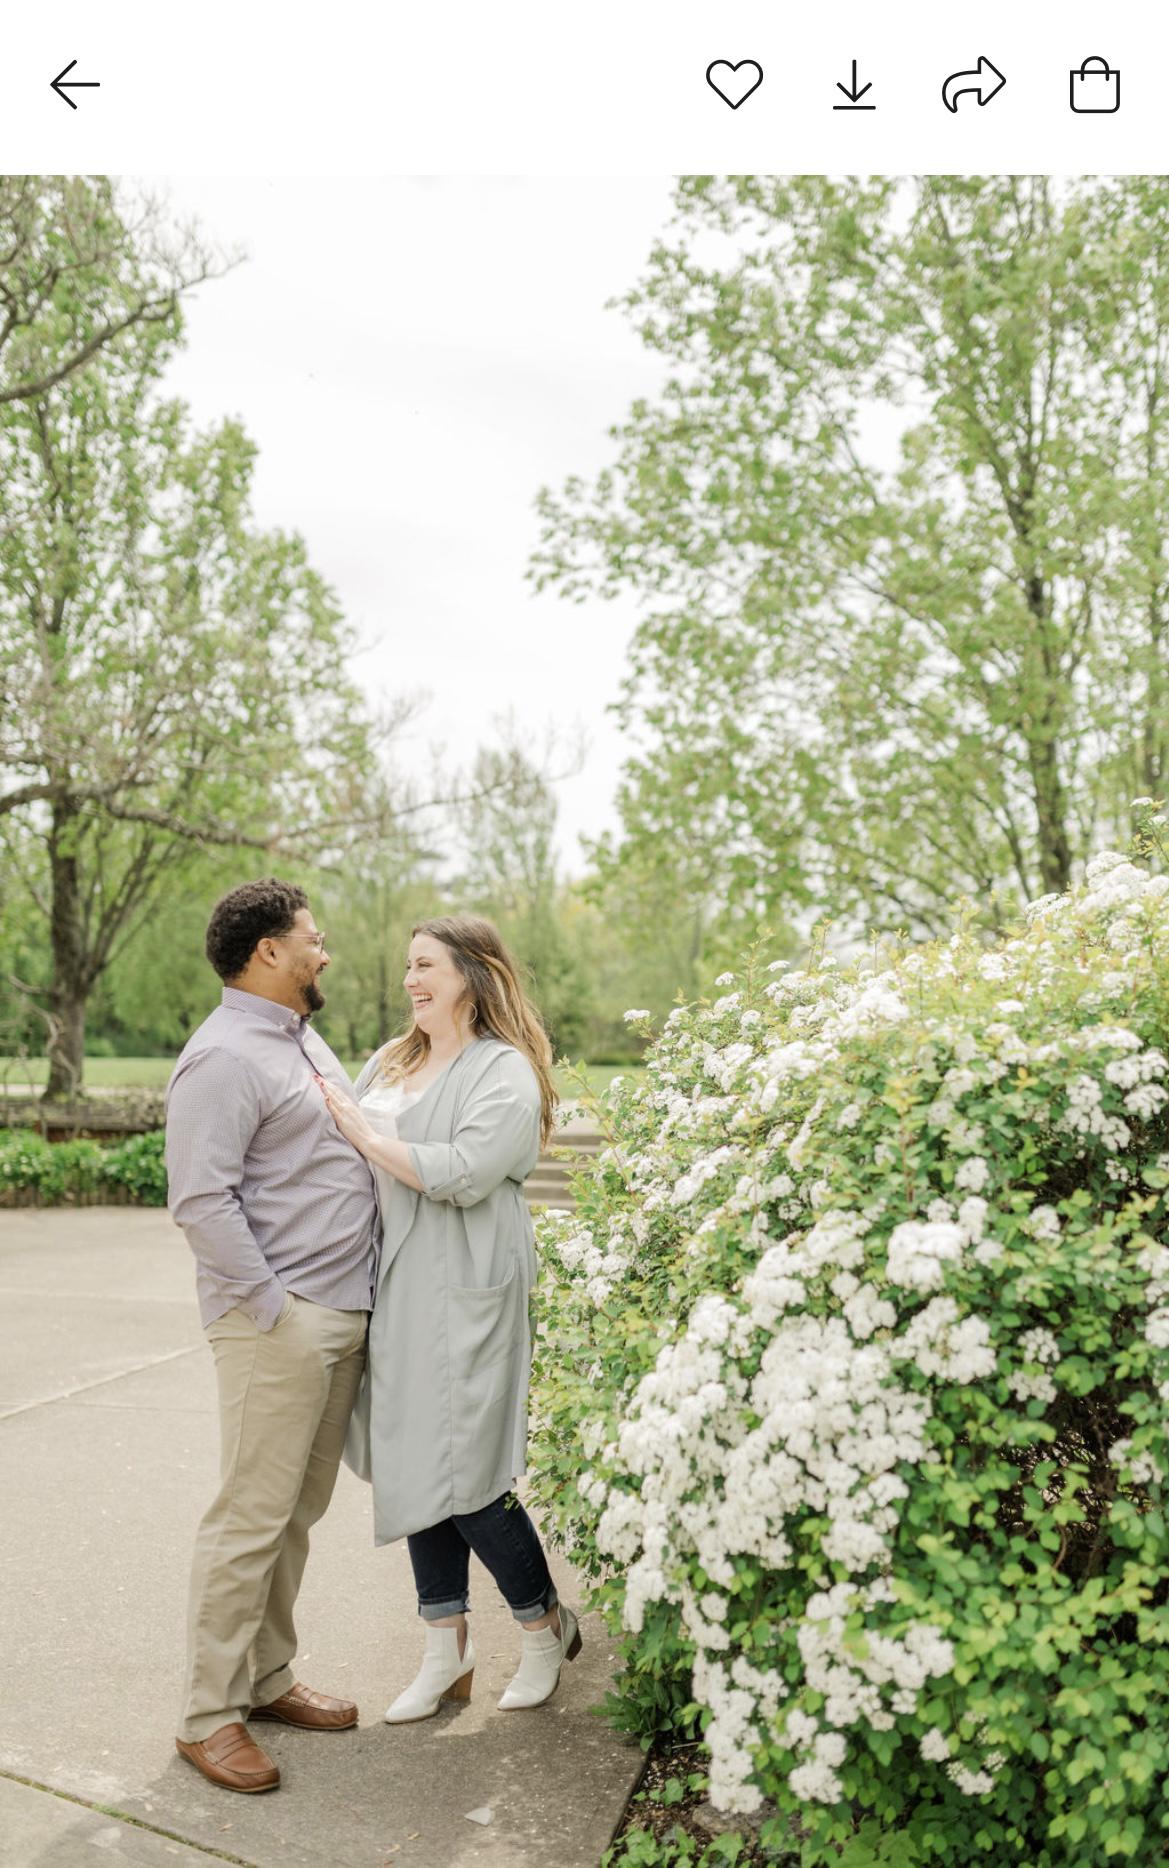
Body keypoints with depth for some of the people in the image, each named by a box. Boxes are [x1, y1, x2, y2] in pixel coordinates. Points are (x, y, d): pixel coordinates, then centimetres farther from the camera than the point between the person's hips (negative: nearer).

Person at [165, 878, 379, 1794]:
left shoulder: (305, 1039, 16)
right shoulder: (225, 1056, -14)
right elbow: (201, 1198, -21)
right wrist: (271, 1308, -18)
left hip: (344, 1314, 9)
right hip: (278, 1320, -9)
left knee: (300, 1510, 16)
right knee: (253, 1516, -2)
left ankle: (268, 1677, 28)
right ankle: (209, 1714, 11)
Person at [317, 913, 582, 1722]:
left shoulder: (506, 1072, -8)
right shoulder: (389, 1062, 14)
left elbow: (461, 1172, -20)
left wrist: (363, 1131, -14)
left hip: (463, 1297, -7)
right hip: (395, 1292, 7)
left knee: (463, 1478, -2)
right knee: (413, 1471, 11)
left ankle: (547, 1625, 23)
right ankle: (447, 1655, 25)